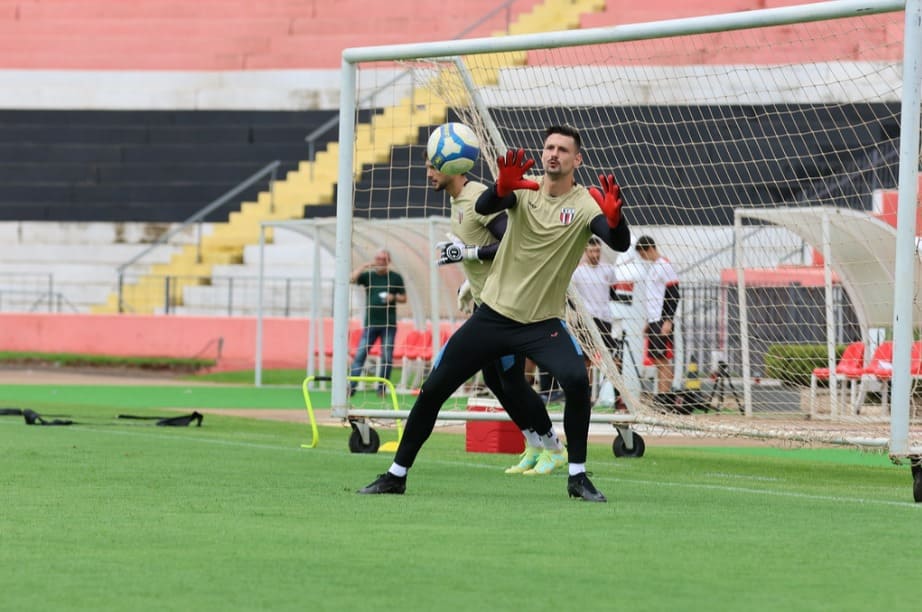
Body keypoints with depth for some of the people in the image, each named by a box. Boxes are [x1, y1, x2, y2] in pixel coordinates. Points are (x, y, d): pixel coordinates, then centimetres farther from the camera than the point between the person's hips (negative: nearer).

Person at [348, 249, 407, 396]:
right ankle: (351, 386, -10)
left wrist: (393, 297, -8)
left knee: (387, 356, -1)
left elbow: (404, 298, 12)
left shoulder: (396, 278, 7)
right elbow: (352, 279, -8)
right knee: (360, 354, -7)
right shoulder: (368, 276, 7)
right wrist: (364, 266, -11)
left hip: (389, 324, 0)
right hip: (370, 323, 0)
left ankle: (382, 387, 9)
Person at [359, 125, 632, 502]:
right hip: (493, 315, 2)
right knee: (433, 389, 3)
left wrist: (614, 218, -47)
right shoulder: (522, 189, -3)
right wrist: (502, 187, -45)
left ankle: (578, 477, -14)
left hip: (542, 324, -2)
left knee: (577, 380, -28)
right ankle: (396, 475, 19)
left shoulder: (586, 204, -8)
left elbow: (620, 244, -24)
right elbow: (483, 207, -23)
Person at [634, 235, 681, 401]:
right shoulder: (651, 267, 18)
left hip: (663, 321, -9)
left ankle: (665, 396, -11)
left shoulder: (664, 266, -9)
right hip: (653, 321, 9)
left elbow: (674, 295, -14)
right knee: (656, 360, 7)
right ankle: (659, 396, 8)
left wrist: (668, 321, -18)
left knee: (663, 358, -10)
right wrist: (648, 321, 22)